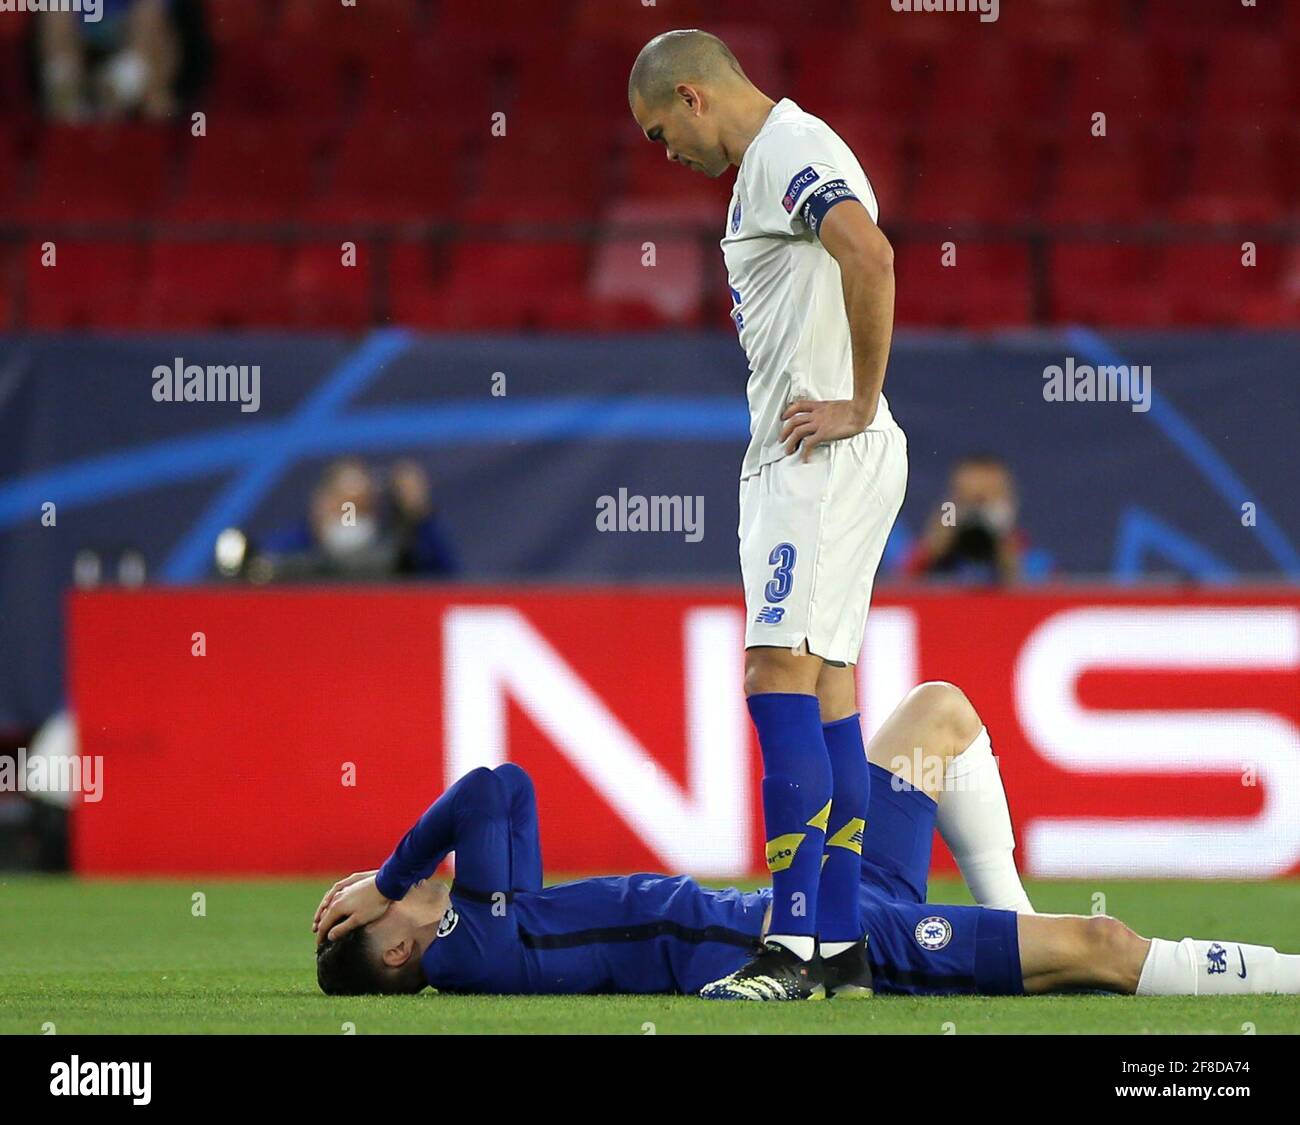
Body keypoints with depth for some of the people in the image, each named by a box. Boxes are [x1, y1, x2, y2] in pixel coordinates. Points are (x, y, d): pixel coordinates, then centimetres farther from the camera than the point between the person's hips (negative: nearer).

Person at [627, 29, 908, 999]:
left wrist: (859, 406, -22)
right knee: (825, 691, 10)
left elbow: (871, 257, -29)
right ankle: (840, 943, 12)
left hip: (827, 457, -11)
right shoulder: (773, 161, 21)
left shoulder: (788, 152, -12)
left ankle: (792, 947, -19)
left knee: (782, 682, -15)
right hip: (796, 464, 11)